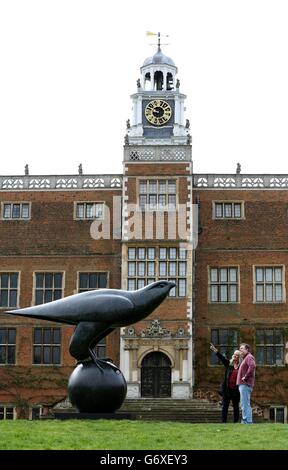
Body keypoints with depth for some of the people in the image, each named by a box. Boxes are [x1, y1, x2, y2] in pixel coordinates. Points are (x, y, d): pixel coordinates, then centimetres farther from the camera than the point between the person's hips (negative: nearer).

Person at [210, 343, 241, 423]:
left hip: (236, 390, -1)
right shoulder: (228, 363, 6)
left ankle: (236, 422, 16)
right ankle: (224, 421, 6)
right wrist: (215, 350, -18)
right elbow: (222, 357, -5)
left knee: (236, 406, 8)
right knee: (225, 406, 2)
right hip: (227, 389, 1)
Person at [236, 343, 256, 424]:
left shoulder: (249, 357, -9)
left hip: (245, 384, -11)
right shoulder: (245, 358, 23)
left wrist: (245, 376, -23)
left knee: (245, 404, -11)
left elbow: (252, 366, -28)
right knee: (244, 404, 14)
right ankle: (245, 420, 18)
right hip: (243, 384, 11)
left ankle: (247, 421, -11)